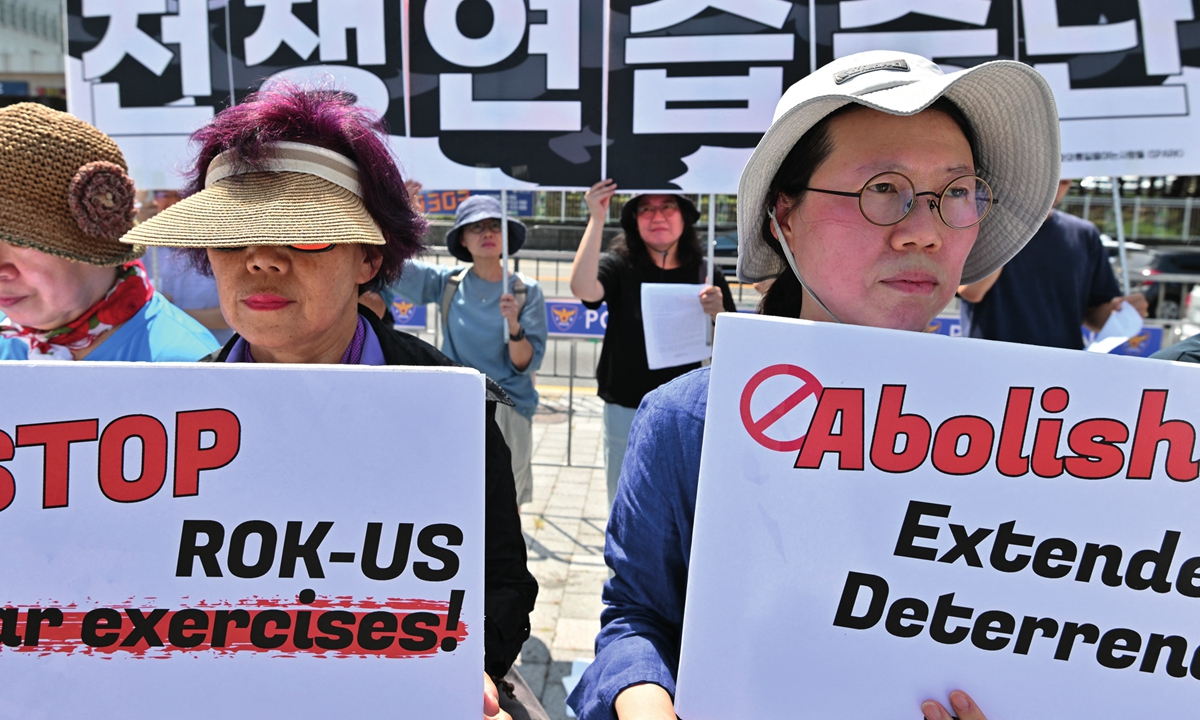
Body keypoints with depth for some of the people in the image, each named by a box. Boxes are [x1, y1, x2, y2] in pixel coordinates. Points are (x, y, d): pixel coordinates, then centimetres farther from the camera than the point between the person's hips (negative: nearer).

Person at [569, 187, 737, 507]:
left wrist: (718, 312, -20)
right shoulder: (619, 266, -4)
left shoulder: (706, 275, 1)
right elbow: (583, 288, -26)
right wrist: (597, 218, -25)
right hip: (625, 410, -1)